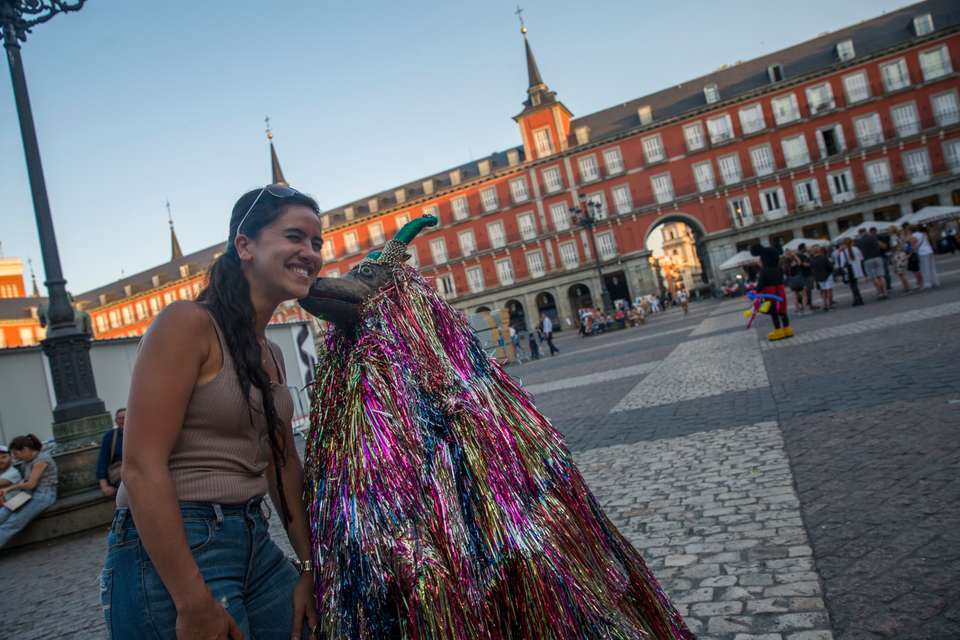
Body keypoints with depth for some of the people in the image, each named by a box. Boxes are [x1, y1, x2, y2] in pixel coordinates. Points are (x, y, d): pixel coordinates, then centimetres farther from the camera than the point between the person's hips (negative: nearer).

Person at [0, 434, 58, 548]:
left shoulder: (42, 458, -14)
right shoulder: (26, 461, 12)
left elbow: (31, 484, -12)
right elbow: (25, 482, 12)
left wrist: (17, 485, 7)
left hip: (43, 495, -7)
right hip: (29, 495, 8)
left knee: (13, 522, -22)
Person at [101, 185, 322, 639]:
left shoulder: (271, 354, 10)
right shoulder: (189, 323, -14)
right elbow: (142, 466, -19)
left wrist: (309, 567, 12)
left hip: (256, 545, 8)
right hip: (171, 550, -8)